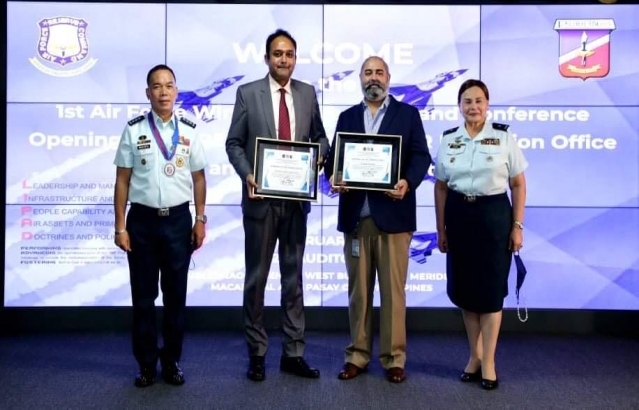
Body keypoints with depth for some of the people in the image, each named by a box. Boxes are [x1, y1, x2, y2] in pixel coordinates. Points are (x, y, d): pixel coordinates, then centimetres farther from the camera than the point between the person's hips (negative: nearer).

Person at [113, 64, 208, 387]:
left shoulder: (188, 131, 2)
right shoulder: (134, 130, -1)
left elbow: (198, 178, 8)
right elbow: (122, 180, 0)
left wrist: (200, 220, 4)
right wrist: (120, 226, -3)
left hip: (178, 219, 1)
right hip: (142, 219, -1)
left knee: (176, 294, 9)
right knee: (143, 295, 7)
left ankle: (172, 361, 22)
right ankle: (146, 363, 21)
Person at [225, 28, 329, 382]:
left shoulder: (307, 93, 7)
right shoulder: (247, 93, -1)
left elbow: (319, 137, 13)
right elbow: (234, 143, -1)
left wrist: (318, 156, -9)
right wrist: (247, 174, -17)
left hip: (296, 199, 3)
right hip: (261, 198, -2)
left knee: (293, 277, 9)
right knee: (256, 277, 6)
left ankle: (293, 353, 19)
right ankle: (256, 353, 20)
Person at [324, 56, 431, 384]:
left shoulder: (407, 114, 7)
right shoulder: (347, 117, 15)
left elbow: (421, 156, -1)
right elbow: (334, 156, 9)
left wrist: (408, 182, -20)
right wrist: (333, 177, -13)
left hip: (392, 214, -2)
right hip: (355, 215, 3)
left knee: (393, 289, 2)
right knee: (358, 290, 9)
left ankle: (393, 358, 13)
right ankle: (357, 355, 19)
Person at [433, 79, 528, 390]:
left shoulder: (504, 137, -3)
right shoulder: (448, 140, 4)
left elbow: (518, 185, -1)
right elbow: (440, 187, 8)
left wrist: (517, 226, -6)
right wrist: (441, 228, 5)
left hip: (493, 216, -3)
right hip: (459, 217, 3)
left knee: (491, 289, 3)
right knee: (464, 288, 9)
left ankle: (488, 362, 14)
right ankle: (475, 355, 25)